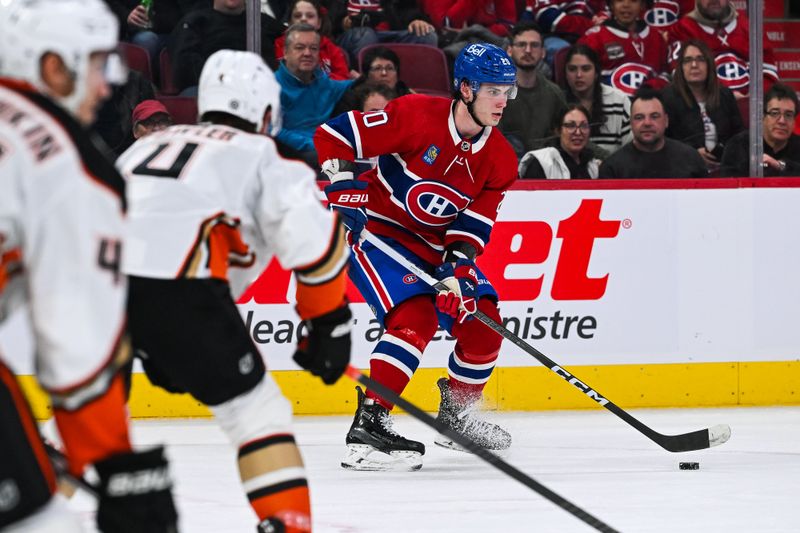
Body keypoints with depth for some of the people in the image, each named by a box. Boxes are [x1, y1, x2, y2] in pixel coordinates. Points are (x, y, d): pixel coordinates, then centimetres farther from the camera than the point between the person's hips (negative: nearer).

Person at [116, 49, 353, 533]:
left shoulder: (149, 144, 35)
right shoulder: (260, 155, 18)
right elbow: (312, 235, 0)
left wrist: (156, 346, 36)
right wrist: (329, 322, 9)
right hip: (174, 281, -5)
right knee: (255, 410, 6)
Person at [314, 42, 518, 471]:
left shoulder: (500, 160, -3)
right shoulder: (415, 116, -21)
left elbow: (473, 227, -5)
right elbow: (332, 136, -17)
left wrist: (457, 272, -22)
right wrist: (345, 191, -25)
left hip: (435, 247, 7)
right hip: (377, 232, -7)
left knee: (482, 322, 1)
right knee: (416, 317, -27)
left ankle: (457, 414, 26)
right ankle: (367, 426, -30)